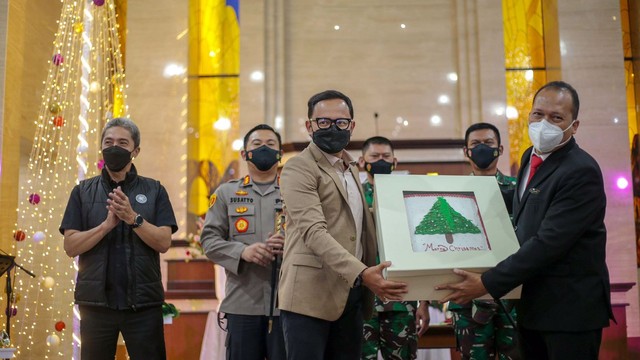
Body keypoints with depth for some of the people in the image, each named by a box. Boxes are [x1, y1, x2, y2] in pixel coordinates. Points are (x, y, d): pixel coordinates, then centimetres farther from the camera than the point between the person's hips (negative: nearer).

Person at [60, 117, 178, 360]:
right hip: (96, 301, 1)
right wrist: (108, 224, -16)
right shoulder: (83, 192, 6)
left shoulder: (154, 191, 4)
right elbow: (71, 246, -2)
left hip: (143, 302, -1)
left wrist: (133, 218, -18)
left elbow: (164, 243, -4)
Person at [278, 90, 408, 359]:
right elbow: (313, 231, -20)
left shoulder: (353, 169, 19)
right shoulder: (299, 168, -7)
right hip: (311, 294, -7)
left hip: (352, 294, 7)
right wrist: (361, 273, -31)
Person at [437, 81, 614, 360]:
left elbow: (549, 242, -26)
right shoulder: (531, 157, 7)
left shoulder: (582, 172, -19)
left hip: (570, 307, -8)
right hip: (532, 302, 8)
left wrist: (487, 283, -25)